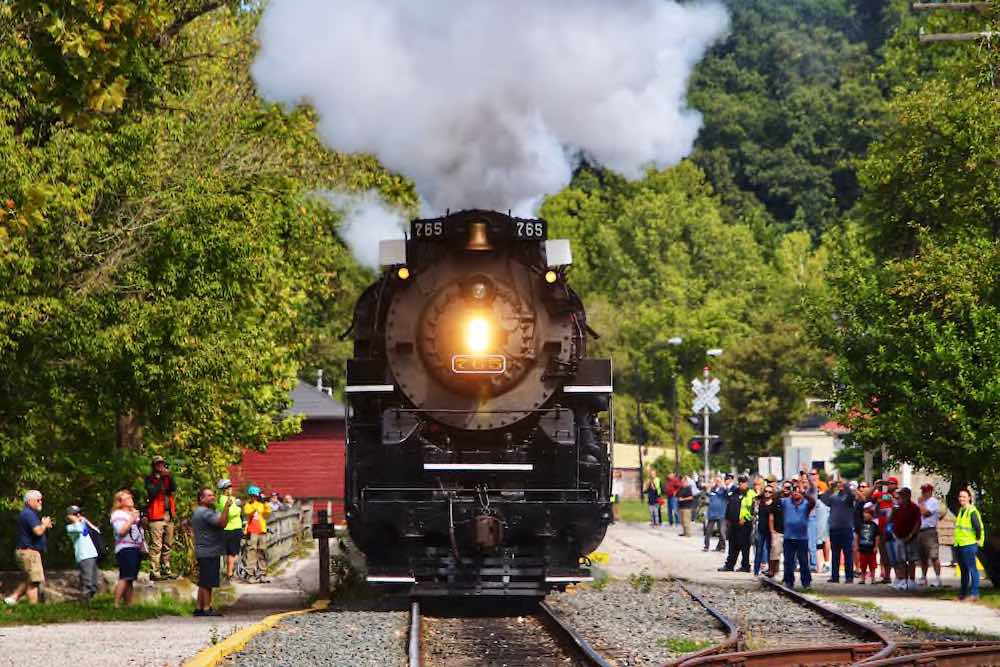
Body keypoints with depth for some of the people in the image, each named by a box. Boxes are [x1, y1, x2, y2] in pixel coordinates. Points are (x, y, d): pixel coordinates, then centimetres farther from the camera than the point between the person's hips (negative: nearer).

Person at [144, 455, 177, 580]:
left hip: (169, 515, 6)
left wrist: (169, 476, -12)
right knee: (156, 545, -11)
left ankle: (165, 569, 19)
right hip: (156, 515, -6)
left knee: (168, 545, 11)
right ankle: (154, 572, -11)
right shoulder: (150, 479, 1)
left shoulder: (167, 477, 17)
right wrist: (161, 478, -16)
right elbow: (152, 492, -15)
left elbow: (173, 489, 0)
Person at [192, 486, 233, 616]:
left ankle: (200, 608, 17)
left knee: (204, 583, 13)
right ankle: (206, 609, -7)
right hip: (208, 553, -11)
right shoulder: (205, 512, -16)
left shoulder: (198, 512, 19)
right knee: (207, 583, -8)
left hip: (204, 552, 11)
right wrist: (226, 507, -26)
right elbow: (222, 523, -26)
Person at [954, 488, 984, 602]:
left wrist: (978, 540, -12)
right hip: (959, 545, 9)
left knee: (972, 569, -7)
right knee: (963, 569, 15)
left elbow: (978, 526, -19)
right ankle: (963, 592, 22)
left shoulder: (972, 511, -13)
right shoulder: (960, 511, 14)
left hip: (969, 545, -9)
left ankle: (974, 593, -7)